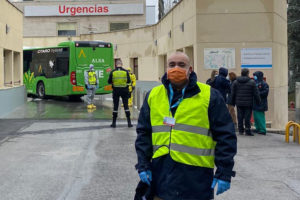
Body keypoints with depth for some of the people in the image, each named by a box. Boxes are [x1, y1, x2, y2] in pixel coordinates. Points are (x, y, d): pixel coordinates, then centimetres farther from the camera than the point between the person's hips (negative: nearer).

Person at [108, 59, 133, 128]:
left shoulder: (113, 72, -5)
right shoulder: (125, 71, -4)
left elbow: (109, 82, -1)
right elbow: (129, 81, 0)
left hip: (116, 91, 0)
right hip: (124, 90, 0)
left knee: (115, 106, 6)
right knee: (126, 106, 5)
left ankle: (114, 123, 10)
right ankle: (129, 122, 4)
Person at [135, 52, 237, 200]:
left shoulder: (209, 96, -1)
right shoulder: (153, 95, 10)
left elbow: (225, 136, -1)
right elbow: (143, 133, 14)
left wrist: (224, 174, -5)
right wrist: (143, 166, 5)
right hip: (161, 175, 3)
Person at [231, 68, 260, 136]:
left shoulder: (235, 82, 5)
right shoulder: (252, 82, -5)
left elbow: (233, 94, 8)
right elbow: (256, 94, -5)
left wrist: (233, 102, 16)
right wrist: (258, 101, 6)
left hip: (239, 103, 3)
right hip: (248, 103, -3)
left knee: (240, 117, 9)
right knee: (247, 117, 1)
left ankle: (241, 130, 13)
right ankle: (247, 131, 1)